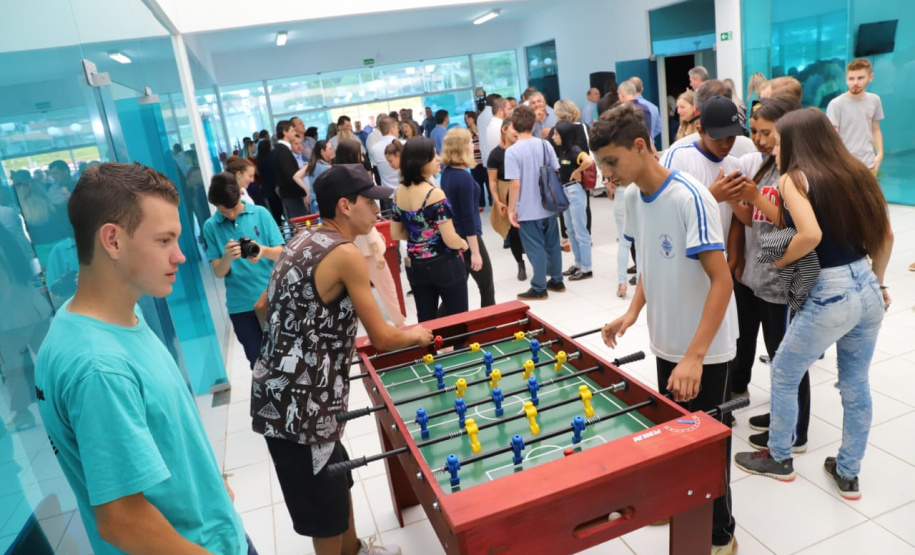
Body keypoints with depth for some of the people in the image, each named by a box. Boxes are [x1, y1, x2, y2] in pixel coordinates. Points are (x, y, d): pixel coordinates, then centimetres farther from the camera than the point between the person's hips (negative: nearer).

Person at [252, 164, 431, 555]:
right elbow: (382, 339, -13)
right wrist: (416, 335, 6)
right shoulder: (345, 254, -18)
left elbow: (265, 305, 18)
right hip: (297, 403, -9)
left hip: (283, 392, 9)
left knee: (338, 479, 27)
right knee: (325, 507, 11)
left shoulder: (304, 240, 8)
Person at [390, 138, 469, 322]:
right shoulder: (435, 194, -20)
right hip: (445, 265, -6)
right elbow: (451, 240, -21)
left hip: (415, 266, 6)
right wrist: (463, 244, -1)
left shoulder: (399, 192, 0)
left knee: (426, 321, 16)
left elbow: (396, 234, 8)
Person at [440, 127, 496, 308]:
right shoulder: (464, 177, -21)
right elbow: (468, 216, -21)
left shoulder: (446, 172, 4)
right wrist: (475, 252, -19)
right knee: (487, 288, 7)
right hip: (467, 237, -8)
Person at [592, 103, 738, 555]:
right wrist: (632, 312, -2)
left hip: (704, 350, -7)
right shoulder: (633, 198, 0)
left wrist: (694, 356, -30)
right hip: (665, 343, 7)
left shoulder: (689, 198, -24)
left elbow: (722, 281, -25)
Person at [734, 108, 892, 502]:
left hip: (830, 295, -7)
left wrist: (779, 262, -9)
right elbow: (885, 237, 12)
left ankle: (779, 458, 30)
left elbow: (811, 236, -26)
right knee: (856, 384, 18)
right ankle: (848, 473, 33)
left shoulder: (794, 178, -10)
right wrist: (878, 283, 21)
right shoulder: (855, 172, 9)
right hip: (868, 291, 7)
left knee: (783, 374, 14)